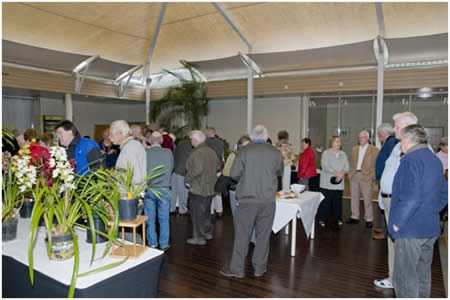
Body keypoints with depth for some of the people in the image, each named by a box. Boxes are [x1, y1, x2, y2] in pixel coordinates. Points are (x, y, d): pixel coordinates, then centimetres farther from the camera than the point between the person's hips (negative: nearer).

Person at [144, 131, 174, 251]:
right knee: (164, 219, 10)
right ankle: (164, 244, 18)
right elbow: (171, 168, 5)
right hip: (164, 189, 0)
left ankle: (152, 244, 22)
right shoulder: (168, 153, -6)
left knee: (150, 219, 12)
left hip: (149, 189, 0)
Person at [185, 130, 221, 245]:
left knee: (197, 213, 4)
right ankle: (208, 232, 33)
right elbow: (218, 166, 14)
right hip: (210, 188, 8)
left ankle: (199, 237, 12)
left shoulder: (197, 153, -20)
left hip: (197, 188, -8)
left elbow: (197, 169, -31)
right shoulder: (211, 151, 6)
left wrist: (187, 180, -18)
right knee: (206, 211, 21)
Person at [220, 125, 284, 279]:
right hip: (268, 201, 2)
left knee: (242, 234, 8)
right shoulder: (276, 152, -2)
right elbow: (279, 172, 14)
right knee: (263, 235, 13)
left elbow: (234, 175, -7)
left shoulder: (244, 151, -9)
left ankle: (237, 269, 17)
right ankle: (259, 268, 24)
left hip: (247, 199, -2)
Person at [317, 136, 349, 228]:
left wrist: (341, 174, -11)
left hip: (339, 182, 4)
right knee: (326, 201, -3)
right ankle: (322, 219, 8)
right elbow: (325, 167, -12)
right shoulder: (326, 153, -2)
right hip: (327, 182, -4)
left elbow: (347, 167, 7)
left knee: (338, 201, 6)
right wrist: (337, 173, -16)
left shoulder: (343, 154, 13)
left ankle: (338, 219, 20)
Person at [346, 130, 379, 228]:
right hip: (354, 175, 5)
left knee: (367, 199, -1)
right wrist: (350, 173, 8)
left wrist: (373, 177, -11)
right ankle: (355, 217, 22)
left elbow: (376, 164, -4)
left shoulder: (374, 149, -1)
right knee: (354, 197, 11)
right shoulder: (355, 149, 14)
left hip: (366, 176, -5)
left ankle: (369, 219, 9)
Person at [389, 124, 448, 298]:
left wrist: (398, 222, -15)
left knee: (404, 278, -1)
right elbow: (444, 193, 20)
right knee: (423, 274, 20)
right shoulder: (435, 159, 13)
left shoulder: (411, 159, -16)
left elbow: (411, 197, -24)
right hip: (431, 228, 9)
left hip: (411, 229, -9)